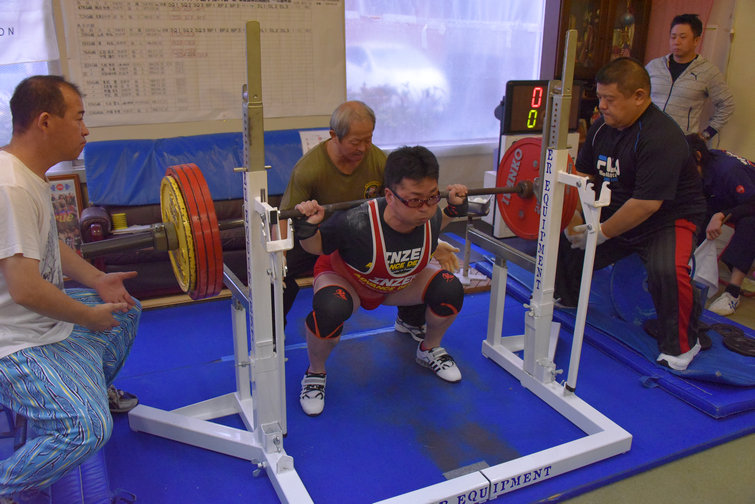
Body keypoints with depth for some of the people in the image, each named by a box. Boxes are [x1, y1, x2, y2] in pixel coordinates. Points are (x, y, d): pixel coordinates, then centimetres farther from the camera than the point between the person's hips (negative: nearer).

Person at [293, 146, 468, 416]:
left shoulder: (430, 218, -26)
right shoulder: (356, 224, -42)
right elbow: (316, 246, -21)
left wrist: (456, 207, -10)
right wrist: (307, 228, -41)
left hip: (398, 284, 5)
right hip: (346, 280, -4)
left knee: (450, 290, -16)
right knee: (330, 310, -38)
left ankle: (430, 350, 15)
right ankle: (314, 374, -6)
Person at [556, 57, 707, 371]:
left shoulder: (661, 137, -27)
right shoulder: (603, 127, -1)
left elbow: (646, 204, -31)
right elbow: (583, 174, 8)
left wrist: (602, 233, -24)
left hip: (668, 218, -7)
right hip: (616, 214, 8)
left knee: (666, 269, -34)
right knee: (565, 244, 1)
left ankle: (681, 344, -7)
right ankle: (568, 298, 33)